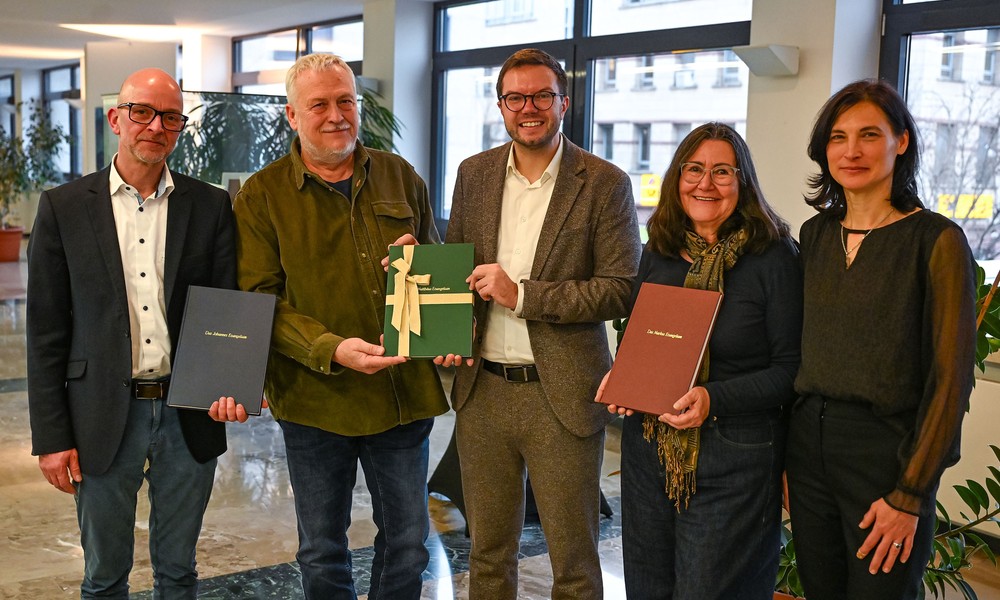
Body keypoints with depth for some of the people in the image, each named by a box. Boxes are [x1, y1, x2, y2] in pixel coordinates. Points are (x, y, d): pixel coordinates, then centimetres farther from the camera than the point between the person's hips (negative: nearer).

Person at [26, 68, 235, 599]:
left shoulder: (211, 207, 2)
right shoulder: (63, 207, -1)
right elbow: (46, 331, -1)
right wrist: (52, 436, -4)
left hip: (188, 416, 1)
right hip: (103, 420, -1)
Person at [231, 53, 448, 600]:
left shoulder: (400, 177, 7)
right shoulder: (261, 197, -3)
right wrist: (332, 349, -22)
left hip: (404, 391, 3)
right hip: (316, 397, -2)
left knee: (408, 542, 14)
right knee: (322, 551, 12)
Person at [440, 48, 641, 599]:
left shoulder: (605, 184, -6)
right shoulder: (474, 174, 7)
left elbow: (621, 289, -11)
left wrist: (522, 295, -18)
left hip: (560, 394, -4)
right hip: (481, 389, 4)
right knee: (488, 552, 17)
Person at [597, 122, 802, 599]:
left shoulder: (774, 257, -9)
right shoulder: (658, 252, 8)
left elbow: (791, 368, -10)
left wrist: (715, 399, -21)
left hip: (733, 460, -5)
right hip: (648, 448, 5)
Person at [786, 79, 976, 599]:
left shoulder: (936, 240, -10)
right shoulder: (816, 233, 7)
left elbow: (950, 378, -11)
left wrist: (910, 495, -13)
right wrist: (786, 453, 6)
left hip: (886, 454, -5)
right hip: (809, 447, 5)